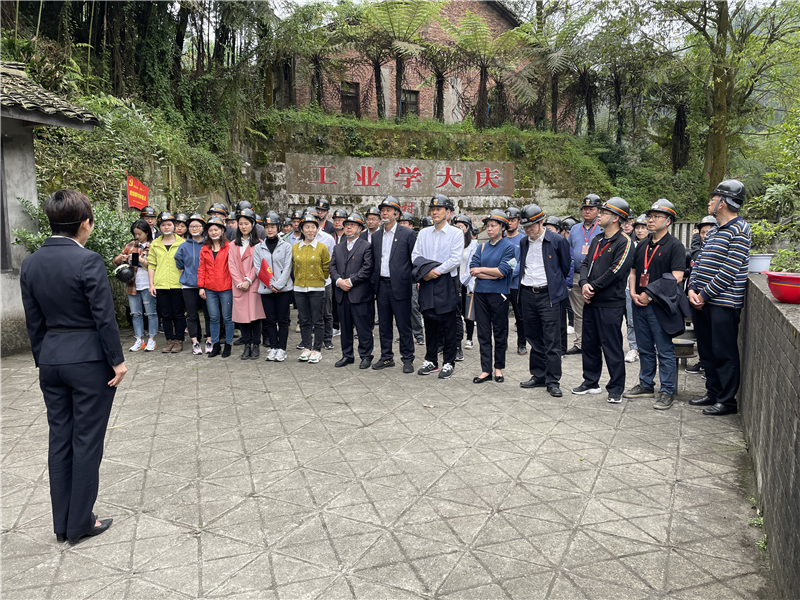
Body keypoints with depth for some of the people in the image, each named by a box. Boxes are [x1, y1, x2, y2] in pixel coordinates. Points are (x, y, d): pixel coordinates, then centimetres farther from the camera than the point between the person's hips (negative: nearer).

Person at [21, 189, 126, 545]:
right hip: (90, 361, -6)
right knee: (86, 442, 5)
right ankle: (80, 524, 16)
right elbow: (104, 316, -16)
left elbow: (34, 322, 9)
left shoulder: (31, 264, 4)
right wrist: (117, 361, -8)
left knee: (59, 441, 14)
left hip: (51, 361, 6)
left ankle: (62, 524, 25)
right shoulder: (87, 260, -16)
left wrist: (43, 361, 17)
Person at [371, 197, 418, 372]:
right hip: (381, 285, 5)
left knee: (404, 325, 0)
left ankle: (407, 359, 10)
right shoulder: (376, 236, 12)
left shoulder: (407, 234, -3)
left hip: (399, 285, -5)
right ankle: (386, 357, 23)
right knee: (384, 325, 12)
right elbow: (373, 262, 16)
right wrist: (373, 284, 9)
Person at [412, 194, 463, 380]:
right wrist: (425, 270, -11)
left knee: (449, 325, 1)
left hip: (447, 282, -4)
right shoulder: (424, 233, 12)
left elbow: (456, 259, -10)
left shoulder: (456, 233, -2)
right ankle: (431, 361, 19)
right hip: (427, 283, 4)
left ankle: (448, 363, 10)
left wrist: (436, 271, -14)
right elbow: (415, 255, 7)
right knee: (429, 322, 9)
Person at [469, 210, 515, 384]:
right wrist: (493, 275, -10)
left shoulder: (509, 246, -3)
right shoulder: (482, 247, 12)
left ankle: (498, 368, 18)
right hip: (480, 293, 4)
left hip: (499, 294, -4)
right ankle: (486, 370, 10)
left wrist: (481, 270, -3)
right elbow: (472, 269, 1)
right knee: (483, 333, 5)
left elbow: (502, 271, -13)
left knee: (500, 333, 6)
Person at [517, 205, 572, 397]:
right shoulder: (524, 242, 11)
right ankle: (538, 376, 21)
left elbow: (566, 266, 5)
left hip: (549, 295, -5)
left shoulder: (558, 240, -6)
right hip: (527, 295, 5)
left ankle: (553, 381, 2)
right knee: (534, 339, 11)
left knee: (552, 341, -4)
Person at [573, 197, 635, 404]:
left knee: (612, 347, -1)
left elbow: (615, 271, -18)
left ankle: (616, 389, 9)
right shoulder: (597, 239, 15)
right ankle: (591, 382, 28)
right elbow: (585, 263, 13)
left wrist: (594, 287, -13)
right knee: (589, 344, 15)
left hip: (610, 303, -8)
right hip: (591, 301, 8)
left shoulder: (624, 242, -10)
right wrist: (584, 284, -6)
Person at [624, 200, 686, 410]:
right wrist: (633, 293, 1)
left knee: (665, 350, -1)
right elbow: (633, 272, 19)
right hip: (639, 305, 7)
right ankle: (646, 385, 26)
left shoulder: (675, 246, -7)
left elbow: (676, 277, -15)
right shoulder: (642, 246, 16)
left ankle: (667, 392, 6)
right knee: (644, 349, 15)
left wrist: (650, 294, -16)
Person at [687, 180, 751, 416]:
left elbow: (730, 270, -17)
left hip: (723, 303, -8)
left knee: (724, 353, -1)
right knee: (707, 351, 15)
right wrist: (693, 289, 1)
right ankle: (713, 392, 28)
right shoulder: (713, 231, 16)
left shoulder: (739, 230, -11)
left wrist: (705, 294, -14)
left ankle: (727, 400, 9)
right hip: (701, 301, 9)